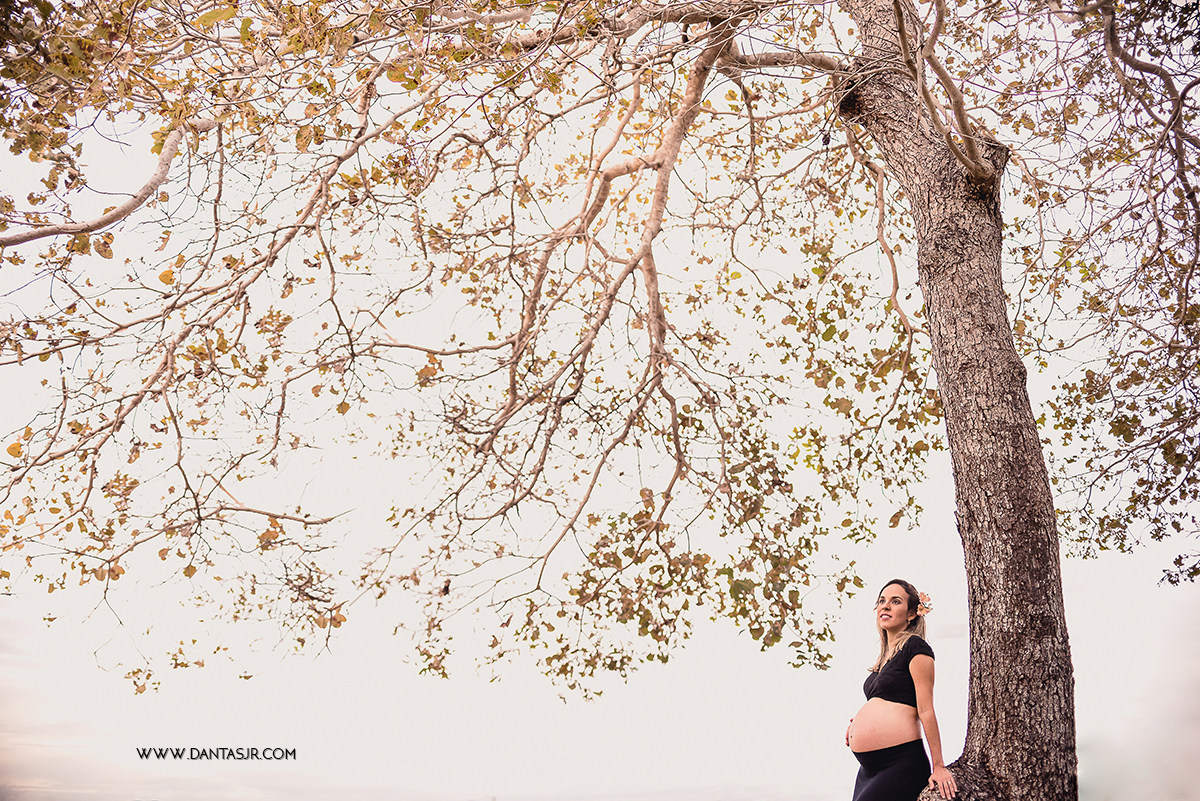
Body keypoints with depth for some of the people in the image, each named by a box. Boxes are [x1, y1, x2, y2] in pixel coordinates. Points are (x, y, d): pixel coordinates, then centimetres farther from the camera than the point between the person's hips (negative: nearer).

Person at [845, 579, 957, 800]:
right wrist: (861, 720, 10)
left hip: (901, 765, -8)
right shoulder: (885, 656, 17)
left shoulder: (915, 647, -7)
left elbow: (926, 711, -12)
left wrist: (938, 767, -13)